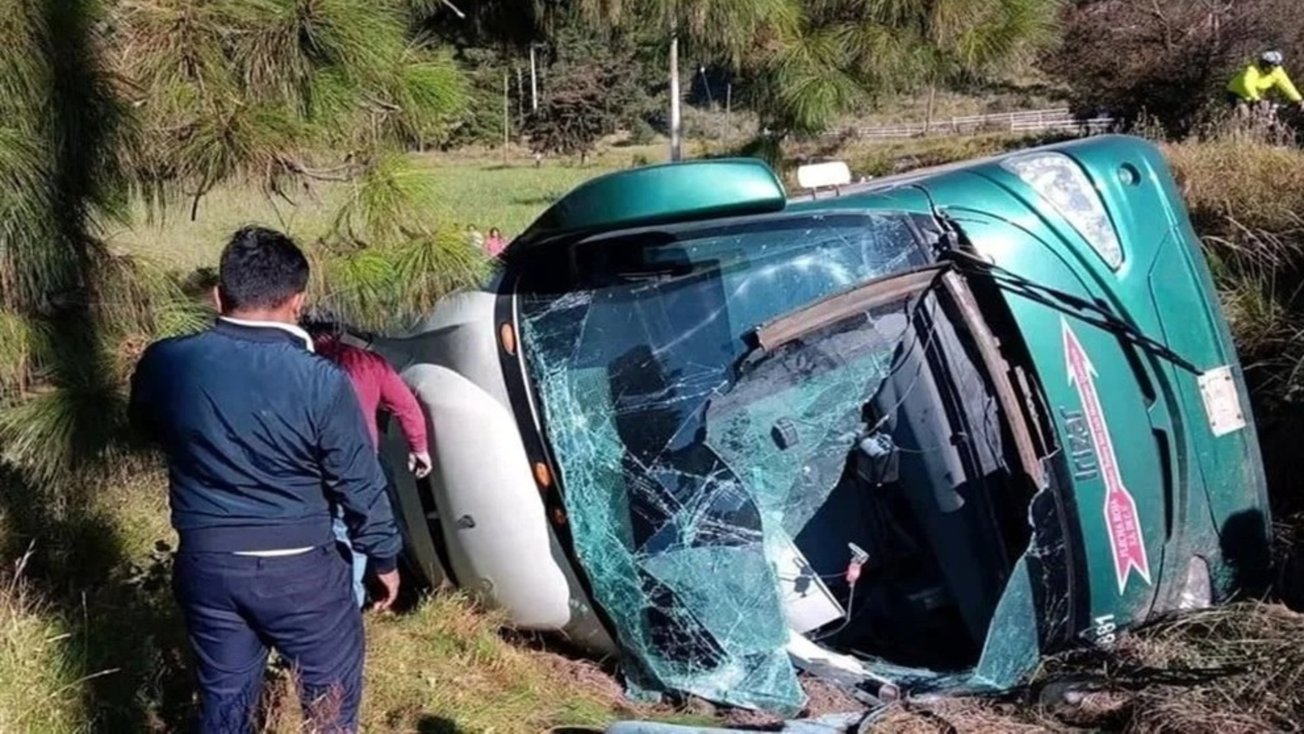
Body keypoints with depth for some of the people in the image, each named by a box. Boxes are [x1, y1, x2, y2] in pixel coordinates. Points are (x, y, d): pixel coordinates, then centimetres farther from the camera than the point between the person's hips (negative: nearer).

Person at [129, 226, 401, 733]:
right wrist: (385, 557, 6)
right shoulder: (321, 383, -20)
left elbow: (147, 428, 14)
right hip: (299, 569, -4)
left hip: (205, 563, 4)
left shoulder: (165, 364, -9)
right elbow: (361, 486, -10)